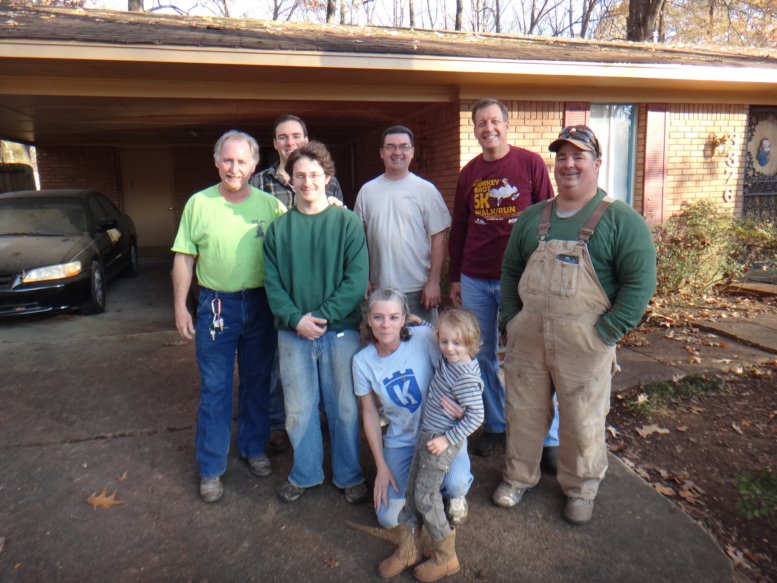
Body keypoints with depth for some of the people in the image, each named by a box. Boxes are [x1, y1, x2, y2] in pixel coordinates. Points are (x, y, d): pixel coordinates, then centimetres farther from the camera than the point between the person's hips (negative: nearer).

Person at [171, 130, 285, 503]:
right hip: (217, 304, -1)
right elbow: (184, 259, 1)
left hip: (261, 303, 1)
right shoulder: (198, 203, -1)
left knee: (257, 382, 14)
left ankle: (253, 448, 34)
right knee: (214, 389, 5)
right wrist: (180, 307, -2)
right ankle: (211, 468, 19)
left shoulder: (270, 205, 0)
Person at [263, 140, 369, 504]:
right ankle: (304, 474, 33)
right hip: (293, 333, 2)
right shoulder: (278, 228, 5)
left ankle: (349, 476, 29)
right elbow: (272, 283, 1)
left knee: (344, 407, 9)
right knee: (298, 408, 12)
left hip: (340, 330, -2)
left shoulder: (347, 222, -1)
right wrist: (296, 319, -13)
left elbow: (357, 279, -9)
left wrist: (324, 316, -16)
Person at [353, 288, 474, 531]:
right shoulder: (362, 361, -9)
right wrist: (381, 466, -1)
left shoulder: (424, 337, -19)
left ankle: (456, 495, 9)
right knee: (389, 518, -5)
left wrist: (461, 407, -33)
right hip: (401, 441, 3)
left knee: (455, 483, -31)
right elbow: (369, 413, 0)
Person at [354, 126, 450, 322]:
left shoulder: (426, 190, -1)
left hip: (418, 290, -2)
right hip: (379, 289, 2)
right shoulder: (367, 191, 5)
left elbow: (438, 237, -3)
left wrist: (433, 282, -8)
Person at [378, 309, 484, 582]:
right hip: (428, 434, 9)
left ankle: (445, 558, 19)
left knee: (425, 495, 0)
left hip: (442, 441, -9)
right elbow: (430, 333, 22)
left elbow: (476, 416, -24)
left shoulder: (465, 377, -25)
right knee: (412, 489, 14)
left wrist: (448, 439, -22)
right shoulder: (448, 360, 0)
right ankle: (408, 549, 30)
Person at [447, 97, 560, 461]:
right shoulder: (469, 173, 8)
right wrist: (454, 277, 12)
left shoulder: (531, 163, -2)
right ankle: (496, 425, 28)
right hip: (475, 281, 4)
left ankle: (550, 438, 18)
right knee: (482, 356, 10)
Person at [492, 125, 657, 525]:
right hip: (527, 338, 4)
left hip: (584, 343, -3)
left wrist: (606, 332, -15)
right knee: (523, 411, 15)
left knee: (583, 421, 12)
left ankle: (580, 489, 35)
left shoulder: (620, 219, -5)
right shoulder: (533, 217, 9)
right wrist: (512, 318, 4)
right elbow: (510, 270, 14)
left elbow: (640, 281, -10)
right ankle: (518, 476, 36)